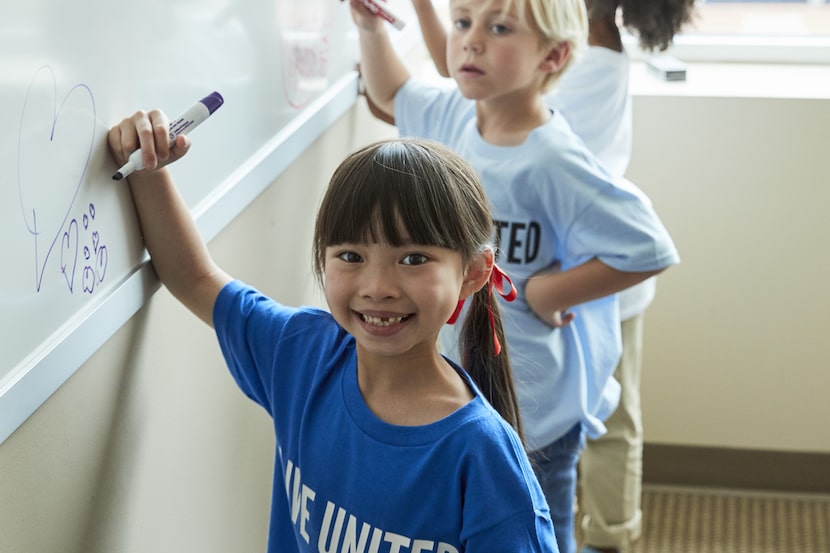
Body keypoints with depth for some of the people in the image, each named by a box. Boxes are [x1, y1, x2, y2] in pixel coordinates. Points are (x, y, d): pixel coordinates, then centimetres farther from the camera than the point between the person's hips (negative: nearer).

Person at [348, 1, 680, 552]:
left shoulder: (553, 163, -26)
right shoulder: (454, 115, -3)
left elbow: (650, 249, -28)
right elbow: (392, 94, 19)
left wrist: (544, 293, -21)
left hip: (532, 409, -8)